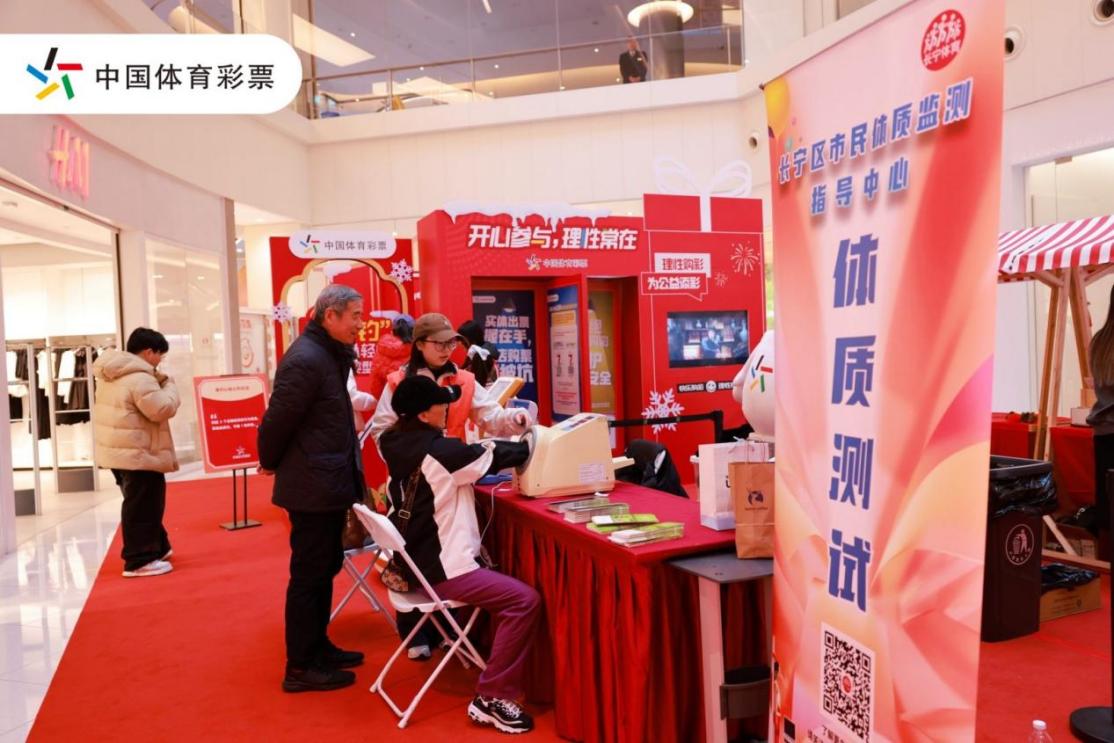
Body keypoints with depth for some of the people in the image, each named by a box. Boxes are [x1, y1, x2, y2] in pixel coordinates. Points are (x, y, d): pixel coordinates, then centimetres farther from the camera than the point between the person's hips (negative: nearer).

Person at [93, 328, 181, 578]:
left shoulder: (111, 375, 12)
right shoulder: (140, 378, -21)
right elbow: (163, 409, -22)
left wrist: (158, 384, 12)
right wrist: (168, 386, -6)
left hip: (118, 451, 11)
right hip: (138, 454, -11)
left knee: (140, 505, 20)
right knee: (142, 507, -3)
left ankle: (156, 548, 31)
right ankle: (140, 561, 2)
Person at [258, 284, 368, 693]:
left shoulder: (330, 354, 10)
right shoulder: (306, 360, -21)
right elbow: (277, 419, -17)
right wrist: (270, 463, -4)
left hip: (329, 484, 10)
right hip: (312, 487, -10)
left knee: (325, 569, 19)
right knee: (309, 575, 2)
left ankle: (318, 647, 35)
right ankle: (301, 668, 16)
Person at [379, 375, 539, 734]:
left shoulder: (400, 443, 5)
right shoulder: (438, 451, -22)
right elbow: (493, 455, -12)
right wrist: (530, 444, 7)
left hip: (418, 556, 10)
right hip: (438, 566, -10)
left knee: (503, 579, 27)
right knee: (525, 600, -15)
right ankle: (491, 699, -8)